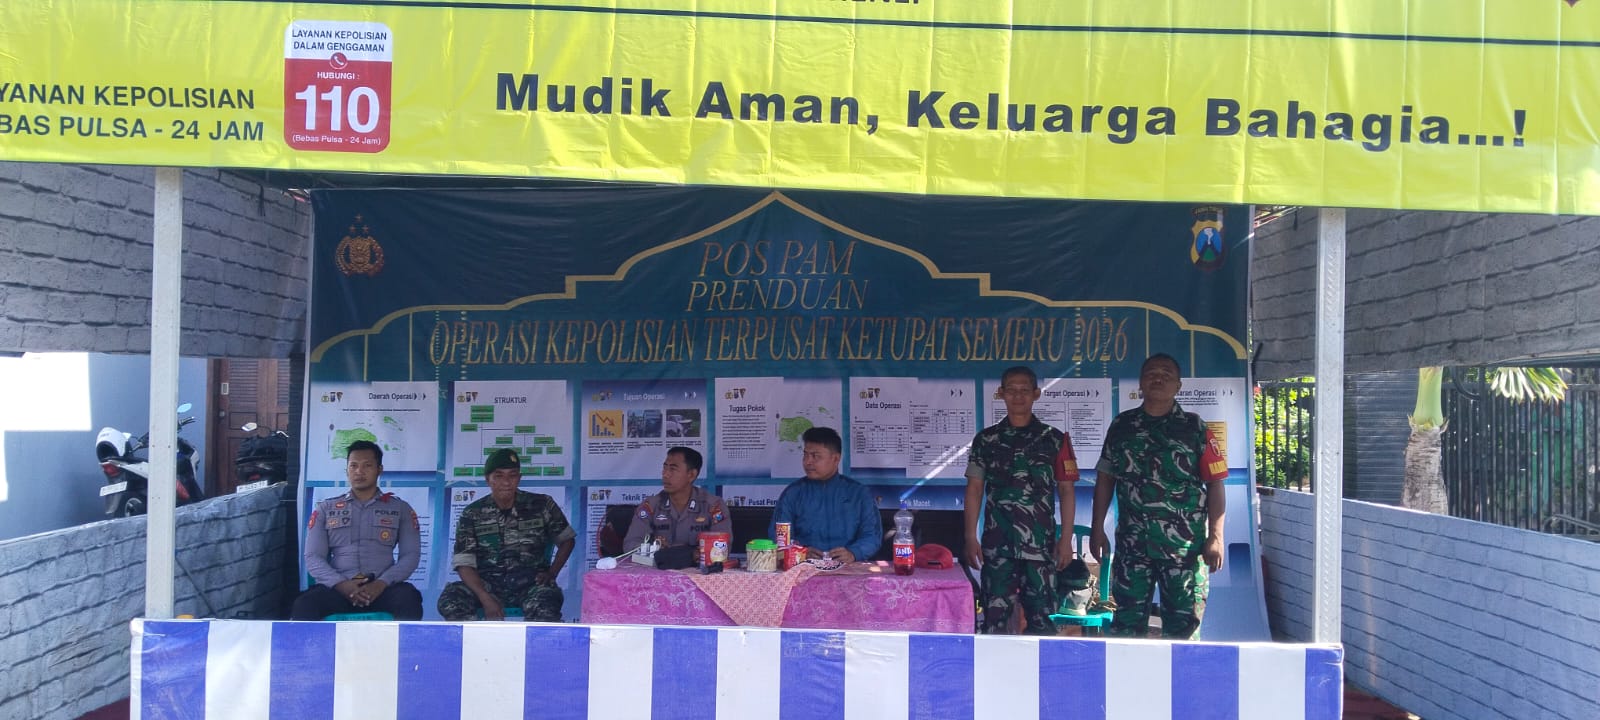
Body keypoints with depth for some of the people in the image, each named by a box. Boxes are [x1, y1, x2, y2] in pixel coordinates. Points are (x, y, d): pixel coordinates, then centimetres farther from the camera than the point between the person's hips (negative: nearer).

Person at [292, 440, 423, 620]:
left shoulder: (400, 509, 16)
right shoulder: (325, 509, 18)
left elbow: (411, 555, 6)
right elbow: (313, 557, 9)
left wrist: (382, 583, -14)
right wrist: (341, 584, -12)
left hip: (381, 589, -1)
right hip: (338, 589, 1)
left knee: (408, 597, -37)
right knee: (304, 605, -34)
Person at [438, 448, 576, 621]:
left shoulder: (542, 505, 3)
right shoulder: (472, 514, 3)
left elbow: (566, 540, 17)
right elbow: (464, 563, -4)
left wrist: (551, 573, 1)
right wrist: (485, 598, -20)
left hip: (531, 584, -1)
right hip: (487, 584, 1)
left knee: (544, 607, -37)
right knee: (449, 600, -30)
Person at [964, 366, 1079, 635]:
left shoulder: (1055, 439, 4)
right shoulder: (985, 439, 7)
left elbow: (1066, 491, 5)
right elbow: (974, 489, 8)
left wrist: (1066, 539, -1)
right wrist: (970, 537, 1)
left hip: (1040, 544, -1)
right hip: (996, 543, 1)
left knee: (1040, 615, 1)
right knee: (994, 614, 3)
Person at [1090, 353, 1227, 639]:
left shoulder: (1195, 428, 2)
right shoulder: (1122, 425, 9)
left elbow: (1215, 484, -1)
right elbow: (1106, 478, 12)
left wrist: (1216, 537, -8)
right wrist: (1098, 528, 7)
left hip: (1185, 545, -2)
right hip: (1131, 542, 2)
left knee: (1183, 625, 5)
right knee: (1127, 621, 7)